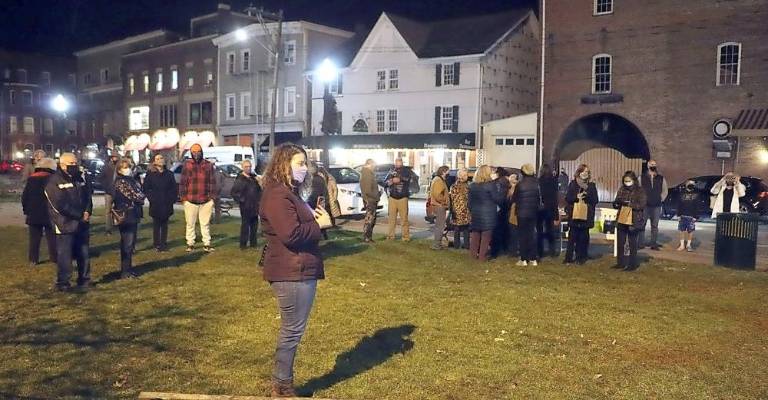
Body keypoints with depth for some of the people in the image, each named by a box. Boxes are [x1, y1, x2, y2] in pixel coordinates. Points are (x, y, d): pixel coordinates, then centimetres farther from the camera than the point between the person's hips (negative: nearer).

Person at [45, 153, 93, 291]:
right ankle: (63, 282, 8)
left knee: (84, 253, 12)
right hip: (65, 225, -6)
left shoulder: (81, 178, 11)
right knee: (64, 255, -3)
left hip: (82, 224, 6)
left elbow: (88, 196, 11)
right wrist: (80, 215, -16)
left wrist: (87, 212, -9)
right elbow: (60, 205, -17)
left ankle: (84, 280, 23)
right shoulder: (54, 181, -10)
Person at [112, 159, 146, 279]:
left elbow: (140, 193, 14)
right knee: (127, 243, -5)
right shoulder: (121, 182, -12)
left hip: (133, 215, 8)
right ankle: (125, 271, 1)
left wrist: (139, 197, -5)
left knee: (130, 243, 13)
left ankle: (127, 268, 22)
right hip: (125, 215, -8)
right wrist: (141, 197, 2)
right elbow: (133, 195, -15)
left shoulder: (131, 180, 16)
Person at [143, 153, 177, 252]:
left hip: (167, 204, 2)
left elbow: (174, 188, 11)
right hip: (155, 205, -2)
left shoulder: (169, 174, 8)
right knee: (156, 225, 3)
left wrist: (172, 198, 0)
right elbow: (146, 188, 0)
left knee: (164, 224, 8)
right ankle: (157, 244, 9)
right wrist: (151, 198, -8)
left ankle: (164, 243, 15)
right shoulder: (150, 174, 0)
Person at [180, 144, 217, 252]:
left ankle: (207, 244, 13)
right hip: (190, 200, 0)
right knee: (190, 223, 9)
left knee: (205, 223, 7)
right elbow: (183, 182, 2)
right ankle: (190, 244, 18)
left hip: (206, 200, 1)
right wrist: (183, 197, 0)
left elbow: (212, 181, 6)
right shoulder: (187, 164, 1)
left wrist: (212, 196, 1)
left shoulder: (208, 165, 5)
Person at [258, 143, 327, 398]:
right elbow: (291, 234, -27)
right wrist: (320, 225, -13)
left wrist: (313, 216, 3)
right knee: (292, 331, -1)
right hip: (291, 272, -11)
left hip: (300, 270, 11)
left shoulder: (288, 192, 17)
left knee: (292, 330, 17)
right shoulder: (278, 195, -18)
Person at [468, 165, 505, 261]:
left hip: (475, 214, 5)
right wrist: (504, 192, 5)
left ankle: (473, 254, 18)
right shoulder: (491, 184, -13)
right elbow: (497, 198, -9)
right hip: (488, 214, -5)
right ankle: (482, 256, 2)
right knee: (486, 235, 1)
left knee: (475, 235, 13)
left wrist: (471, 210, 19)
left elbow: (469, 200, 9)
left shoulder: (472, 185, 4)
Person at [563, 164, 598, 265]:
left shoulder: (592, 185, 8)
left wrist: (587, 195, -13)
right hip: (574, 214, -1)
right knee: (572, 236, -3)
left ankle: (581, 257, 11)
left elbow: (595, 200, 4)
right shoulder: (573, 184, 6)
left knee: (583, 237, 3)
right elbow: (567, 198, 2)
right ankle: (569, 257, 2)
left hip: (586, 215, 1)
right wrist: (576, 197, -15)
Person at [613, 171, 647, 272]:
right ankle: (621, 262, 18)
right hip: (621, 220, 5)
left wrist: (628, 204, -24)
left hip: (634, 221, -5)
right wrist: (617, 203, -13)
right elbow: (616, 204, 11)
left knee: (632, 243, 2)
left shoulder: (640, 191, -5)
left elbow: (642, 205, -14)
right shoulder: (622, 190, 9)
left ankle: (632, 264, 10)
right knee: (620, 242, 7)